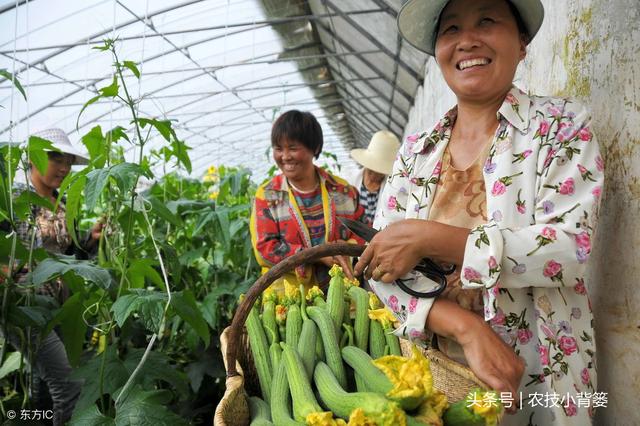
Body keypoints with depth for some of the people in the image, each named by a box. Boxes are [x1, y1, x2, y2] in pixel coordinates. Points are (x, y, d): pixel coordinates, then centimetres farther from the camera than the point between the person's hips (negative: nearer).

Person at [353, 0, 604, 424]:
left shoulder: (562, 126, -6)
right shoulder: (415, 150, 1)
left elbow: (571, 248, -18)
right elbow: (381, 266, -5)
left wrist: (427, 238, -25)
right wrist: (466, 327, -21)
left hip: (537, 382, -2)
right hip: (431, 371, 3)